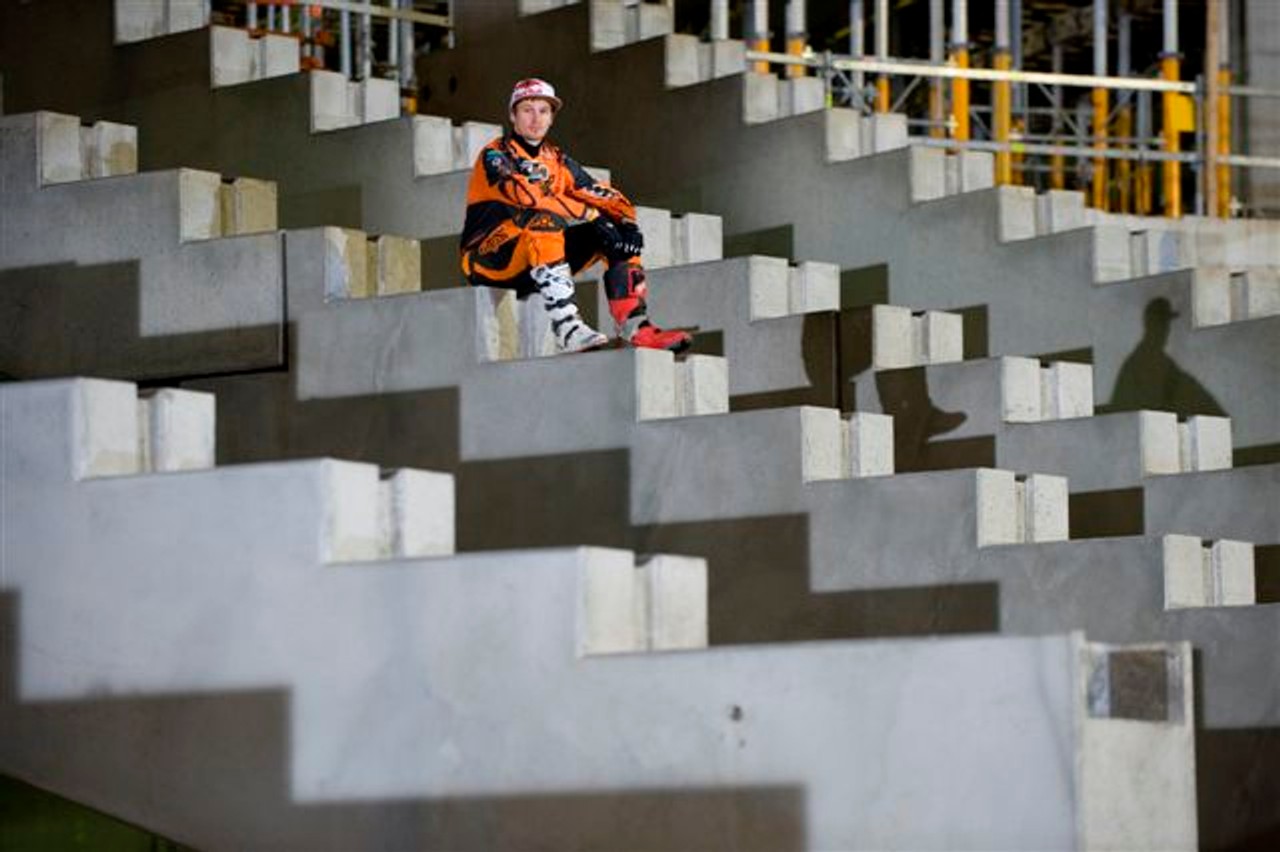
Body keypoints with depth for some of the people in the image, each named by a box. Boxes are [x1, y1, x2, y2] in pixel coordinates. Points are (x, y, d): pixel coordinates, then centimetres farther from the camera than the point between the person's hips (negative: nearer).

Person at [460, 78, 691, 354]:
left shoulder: (557, 161, 13)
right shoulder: (495, 157, -8)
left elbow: (600, 194, 5)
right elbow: (527, 196, -26)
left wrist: (627, 223, -17)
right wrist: (591, 215, -32)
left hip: (539, 265, 7)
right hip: (487, 261, -7)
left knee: (619, 234, -5)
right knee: (544, 218, -35)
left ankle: (635, 327, -19)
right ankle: (567, 327, -46)